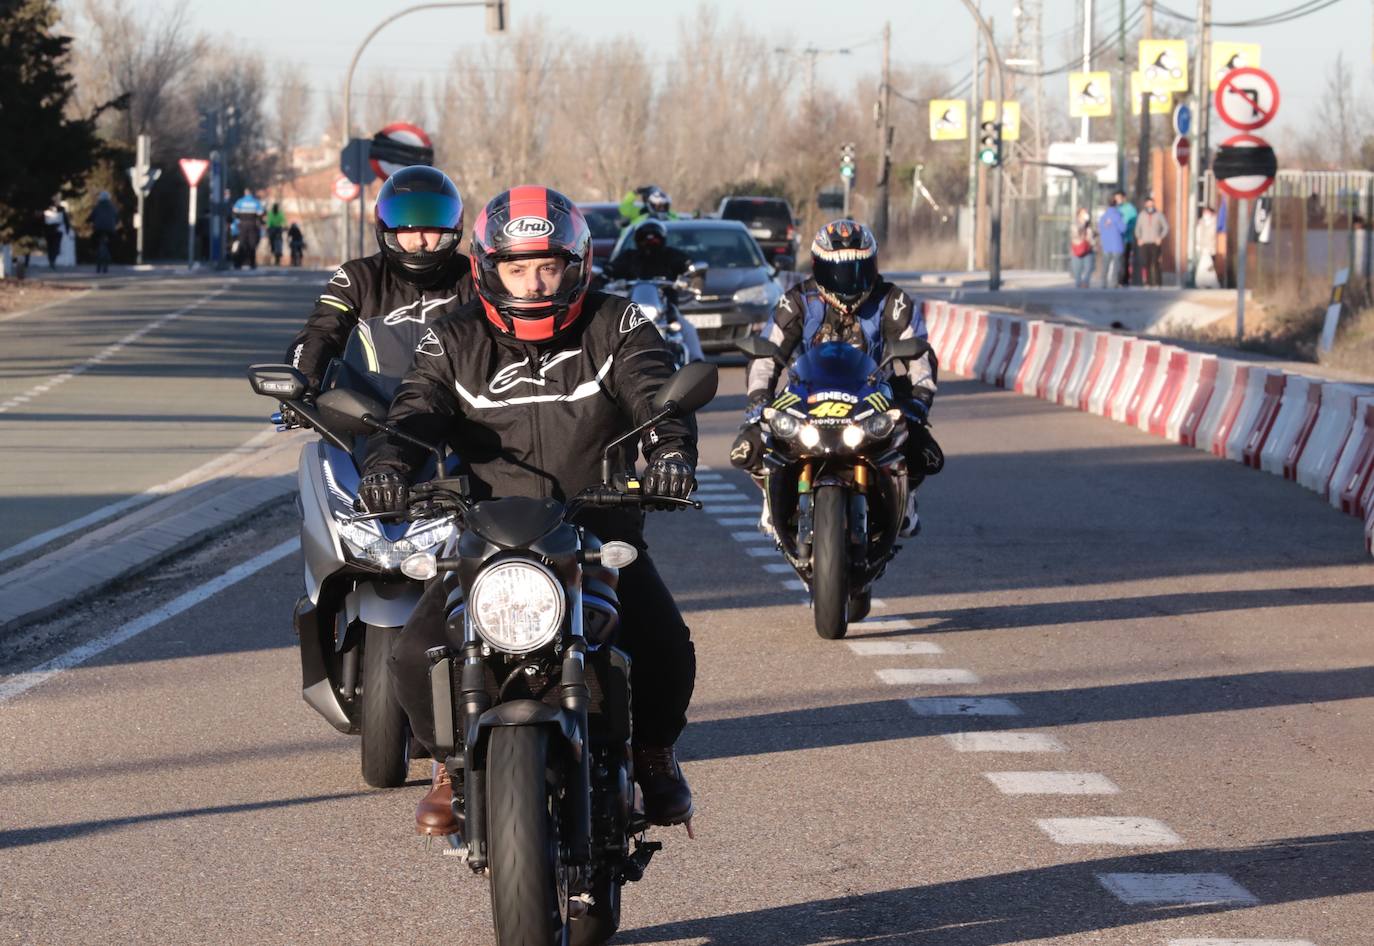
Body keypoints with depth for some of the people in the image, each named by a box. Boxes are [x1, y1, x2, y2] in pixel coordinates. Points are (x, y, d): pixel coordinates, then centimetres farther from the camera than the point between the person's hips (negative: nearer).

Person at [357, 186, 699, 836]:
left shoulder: (616, 327, 5)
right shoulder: (456, 343, 6)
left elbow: (655, 390, -10)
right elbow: (417, 408, -6)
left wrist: (670, 447, -33)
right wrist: (387, 463, -29)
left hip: (604, 538, -1)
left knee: (666, 652, -24)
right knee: (417, 657, -21)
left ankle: (654, 752, 11)